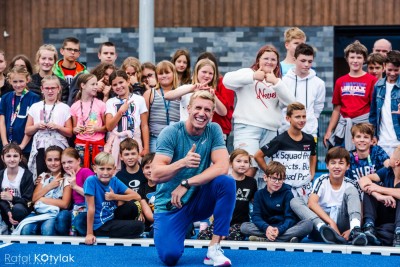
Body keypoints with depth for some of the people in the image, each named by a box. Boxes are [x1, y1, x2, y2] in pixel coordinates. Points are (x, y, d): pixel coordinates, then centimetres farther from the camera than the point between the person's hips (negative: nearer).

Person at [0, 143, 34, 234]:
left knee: (18, 208, -38)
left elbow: (28, 200, -11)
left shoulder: (27, 175, -10)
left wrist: (12, 198, -24)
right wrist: (8, 212, -25)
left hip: (20, 209, -3)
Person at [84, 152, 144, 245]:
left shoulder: (114, 181, 0)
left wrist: (115, 197, -14)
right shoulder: (91, 181, -16)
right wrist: (89, 234, -19)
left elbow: (137, 197, -4)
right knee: (139, 227, -18)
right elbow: (91, 208, -18)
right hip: (99, 227, -6)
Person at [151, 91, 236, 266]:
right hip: (170, 205, -2)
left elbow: (222, 167, -16)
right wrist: (182, 162, -36)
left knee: (227, 183, -26)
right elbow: (155, 175, -19)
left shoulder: (213, 130, -4)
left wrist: (186, 183, -23)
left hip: (198, 200, 3)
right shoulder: (171, 133, -12)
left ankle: (214, 250, -19)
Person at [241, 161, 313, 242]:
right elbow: (256, 216, -5)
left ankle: (263, 240, -33)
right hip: (266, 228, 1)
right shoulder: (259, 194, 6)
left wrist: (279, 230, -29)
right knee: (244, 226, -23)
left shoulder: (287, 194, 2)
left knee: (308, 224, -28)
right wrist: (266, 227, -27)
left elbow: (290, 217, -8)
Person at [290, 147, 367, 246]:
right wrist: (331, 222, -29)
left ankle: (355, 231, -36)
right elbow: (312, 203, -15)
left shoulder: (350, 185, 4)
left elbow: (360, 211, -2)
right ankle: (322, 228, -45)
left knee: (351, 190, -12)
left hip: (342, 227, 0)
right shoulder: (321, 181, 2)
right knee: (295, 201, -19)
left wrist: (352, 230, -24)